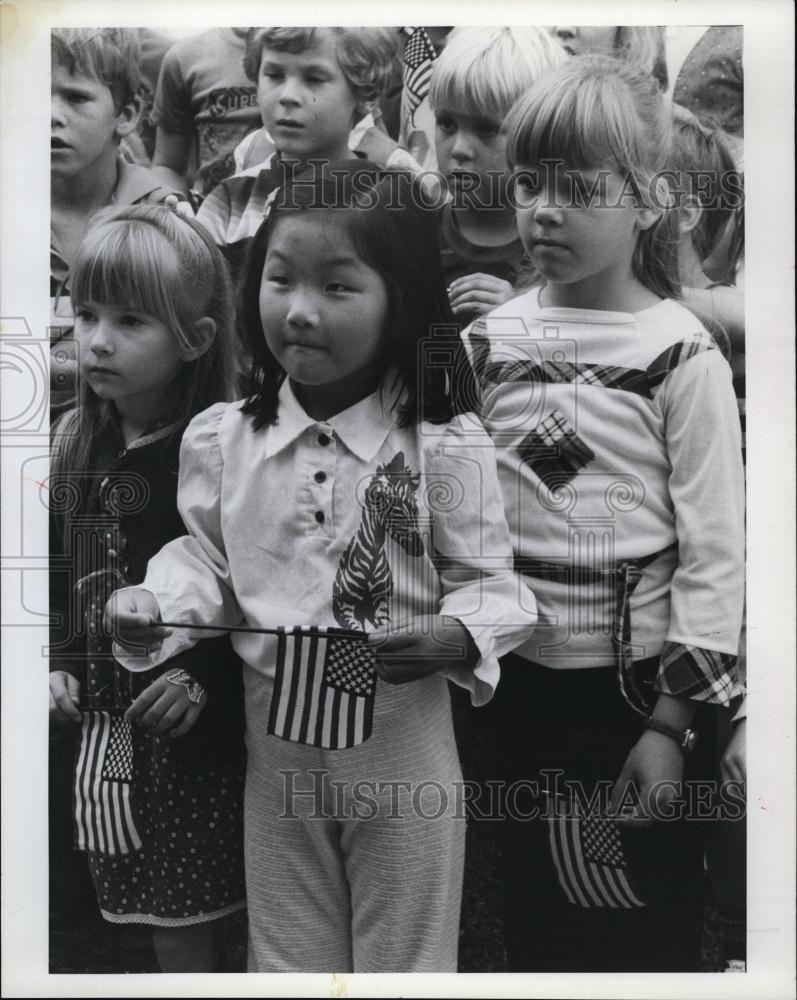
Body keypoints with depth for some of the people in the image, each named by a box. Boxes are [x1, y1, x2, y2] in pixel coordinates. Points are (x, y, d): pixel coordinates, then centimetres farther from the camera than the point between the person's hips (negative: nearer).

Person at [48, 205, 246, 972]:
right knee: (160, 922, 19)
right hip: (107, 724, 6)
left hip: (198, 730, -6)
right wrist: (61, 662, 3)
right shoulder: (76, 442, 3)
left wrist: (205, 677, -22)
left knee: (189, 927, 8)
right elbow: (60, 570, 13)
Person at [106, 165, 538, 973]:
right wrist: (156, 603, -13)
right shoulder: (219, 439, -6)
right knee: (287, 964, 23)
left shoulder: (446, 449, -14)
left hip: (403, 747, -2)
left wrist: (454, 636, -26)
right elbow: (206, 559, 6)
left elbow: (492, 584, -6)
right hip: (276, 742, 3)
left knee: (403, 965, 19)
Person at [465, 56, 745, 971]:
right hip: (521, 679, 4)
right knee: (534, 922, 20)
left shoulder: (680, 354, -11)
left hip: (639, 685, -3)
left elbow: (714, 551, -10)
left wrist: (672, 722, -11)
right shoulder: (488, 340, 0)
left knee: (646, 930, 14)